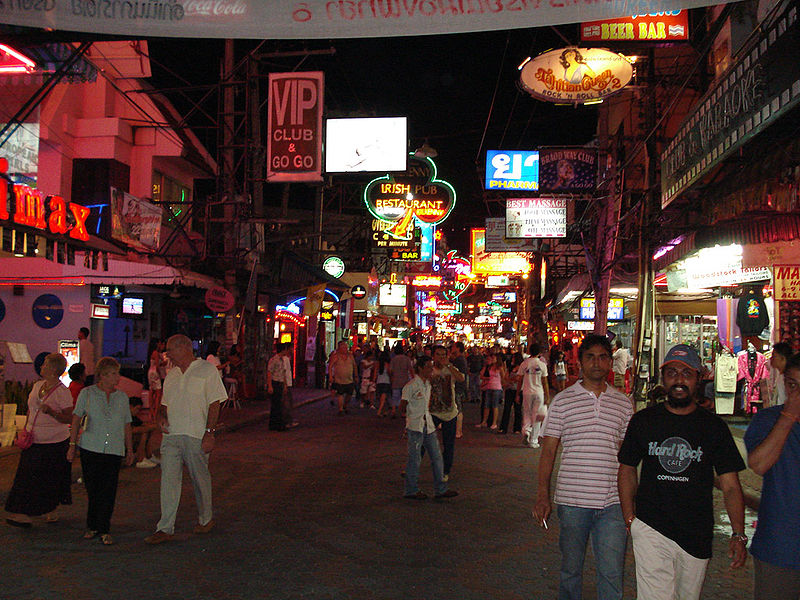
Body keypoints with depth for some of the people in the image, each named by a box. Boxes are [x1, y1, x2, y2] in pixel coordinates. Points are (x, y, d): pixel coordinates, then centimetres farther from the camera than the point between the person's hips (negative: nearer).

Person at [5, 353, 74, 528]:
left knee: (51, 479, 3)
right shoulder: (37, 386, 8)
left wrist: (51, 412, -28)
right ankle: (23, 514, 13)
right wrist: (25, 430, 13)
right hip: (34, 440, 6)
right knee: (27, 474, 6)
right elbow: (30, 410, 20)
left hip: (54, 442, -6)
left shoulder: (63, 392, -12)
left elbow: (69, 418, -14)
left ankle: (51, 510, 17)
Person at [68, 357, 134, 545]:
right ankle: (92, 526, 20)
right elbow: (76, 420, 6)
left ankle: (103, 529, 8)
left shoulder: (122, 396, 10)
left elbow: (126, 426, 15)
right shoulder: (87, 393, 3)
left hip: (115, 450, 1)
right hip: (91, 448, -1)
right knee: (92, 489, 3)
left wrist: (130, 450, 14)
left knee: (108, 491, -2)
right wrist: (72, 445, 0)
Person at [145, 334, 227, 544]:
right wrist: (162, 416, 0)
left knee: (200, 478, 7)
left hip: (196, 436, -5)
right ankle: (165, 529, 2)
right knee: (169, 480, -1)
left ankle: (206, 519, 26)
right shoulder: (171, 375, 16)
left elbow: (214, 404, -7)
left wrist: (209, 433, -14)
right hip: (171, 435, 5)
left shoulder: (207, 370, -3)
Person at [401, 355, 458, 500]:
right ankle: (411, 490, 11)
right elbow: (403, 407, -6)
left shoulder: (428, 384, 11)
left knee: (437, 457, 8)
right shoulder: (410, 386, -12)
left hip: (428, 424, 8)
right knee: (415, 459, -1)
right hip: (415, 426, -8)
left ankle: (441, 489, 16)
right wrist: (410, 419, 1)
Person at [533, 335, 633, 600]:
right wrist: (542, 496, -2)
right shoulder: (562, 401, 2)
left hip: (612, 503, 1)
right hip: (571, 500, -1)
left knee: (611, 574, 0)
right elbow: (548, 451, 3)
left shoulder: (624, 404, 8)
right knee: (570, 570, 12)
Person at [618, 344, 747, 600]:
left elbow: (730, 486, 1)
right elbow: (627, 469, 11)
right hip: (650, 529, -1)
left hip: (697, 537, 1)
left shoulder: (714, 427, 1)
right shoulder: (643, 421, 2)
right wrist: (630, 518, 2)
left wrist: (738, 535, -10)